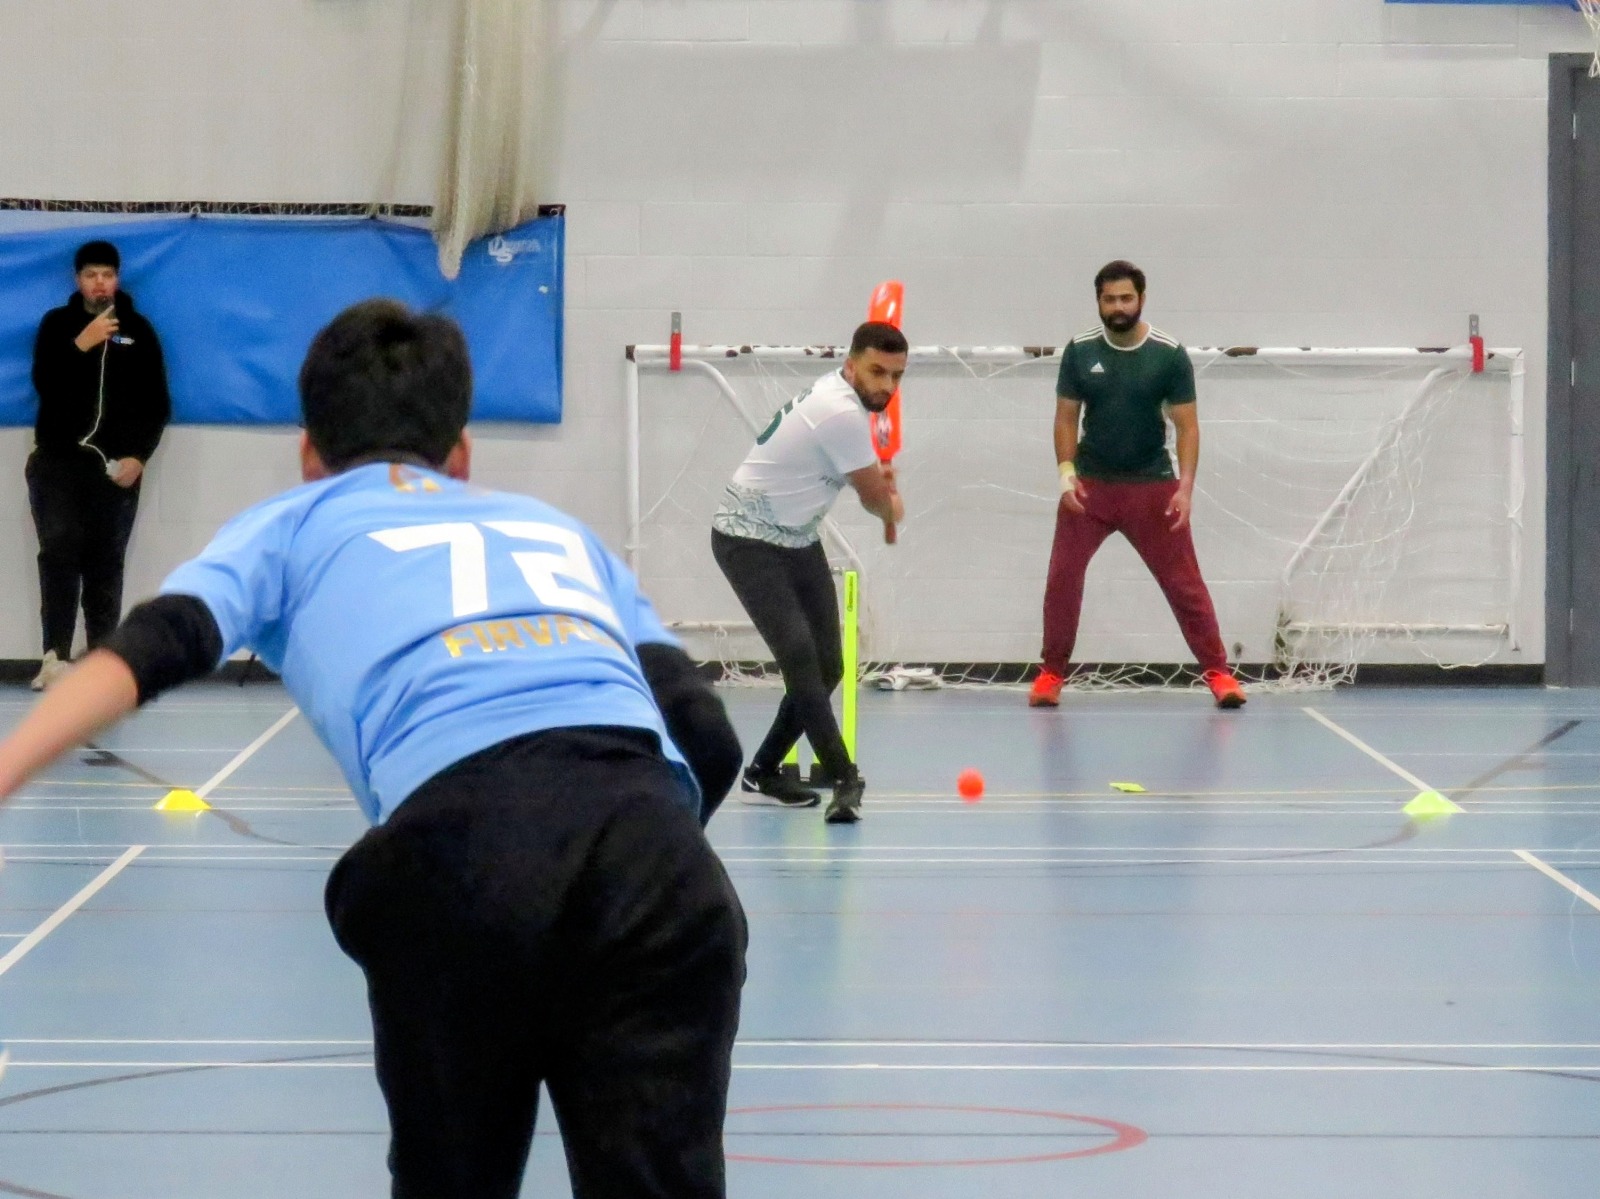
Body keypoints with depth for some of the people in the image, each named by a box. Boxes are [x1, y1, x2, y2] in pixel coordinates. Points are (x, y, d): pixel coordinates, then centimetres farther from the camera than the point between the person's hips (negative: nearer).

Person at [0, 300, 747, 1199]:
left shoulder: (292, 526, 30)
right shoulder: (559, 526, 37)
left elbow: (152, 650, 8)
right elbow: (709, 741, 25)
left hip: (459, 850, -2)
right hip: (656, 858, 2)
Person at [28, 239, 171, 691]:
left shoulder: (138, 330, 8)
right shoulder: (57, 325, 7)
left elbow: (157, 403, 7)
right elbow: (44, 383, -7)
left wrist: (139, 456, -4)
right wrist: (82, 344, -17)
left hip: (115, 465, 0)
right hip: (59, 459, 0)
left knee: (106, 563, -2)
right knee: (59, 552, -10)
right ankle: (56, 656, -14)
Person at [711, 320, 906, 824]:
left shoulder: (834, 394, 2)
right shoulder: (842, 414, -26)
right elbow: (879, 501, -11)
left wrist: (880, 482, 5)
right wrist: (893, 508, 10)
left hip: (797, 539, 9)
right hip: (749, 540, -9)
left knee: (826, 667, 5)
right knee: (800, 655, -23)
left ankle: (764, 773, 18)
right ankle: (844, 780, -26)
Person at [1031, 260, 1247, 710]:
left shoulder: (1170, 355, -8)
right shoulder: (1079, 351, -3)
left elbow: (1187, 425, -6)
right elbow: (1066, 418, 4)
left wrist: (1186, 487, -16)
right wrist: (1066, 472, -10)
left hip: (1152, 486, -2)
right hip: (1090, 484, 2)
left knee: (1184, 582, -1)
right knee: (1062, 577, -2)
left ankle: (1217, 672, 5)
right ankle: (1051, 673, 10)